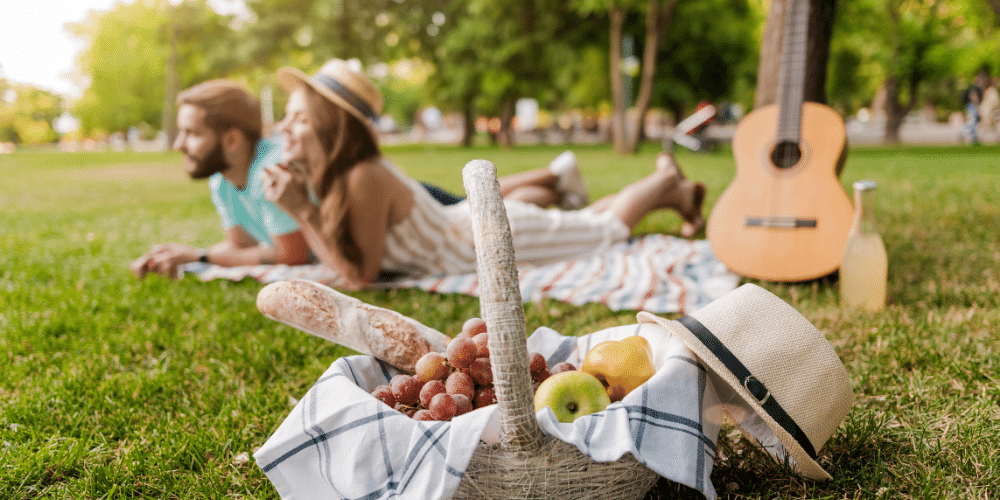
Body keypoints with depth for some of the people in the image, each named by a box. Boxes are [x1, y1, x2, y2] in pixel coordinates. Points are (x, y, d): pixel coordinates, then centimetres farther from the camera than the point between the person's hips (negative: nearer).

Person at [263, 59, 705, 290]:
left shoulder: (365, 180, -35)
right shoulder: (328, 174, -9)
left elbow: (360, 276, -29)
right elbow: (332, 256, -2)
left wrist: (304, 211, -34)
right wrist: (295, 207, -15)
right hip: (467, 222, 8)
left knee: (606, 228, 17)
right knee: (586, 224, 30)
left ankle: (670, 185, 38)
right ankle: (664, 186, 46)